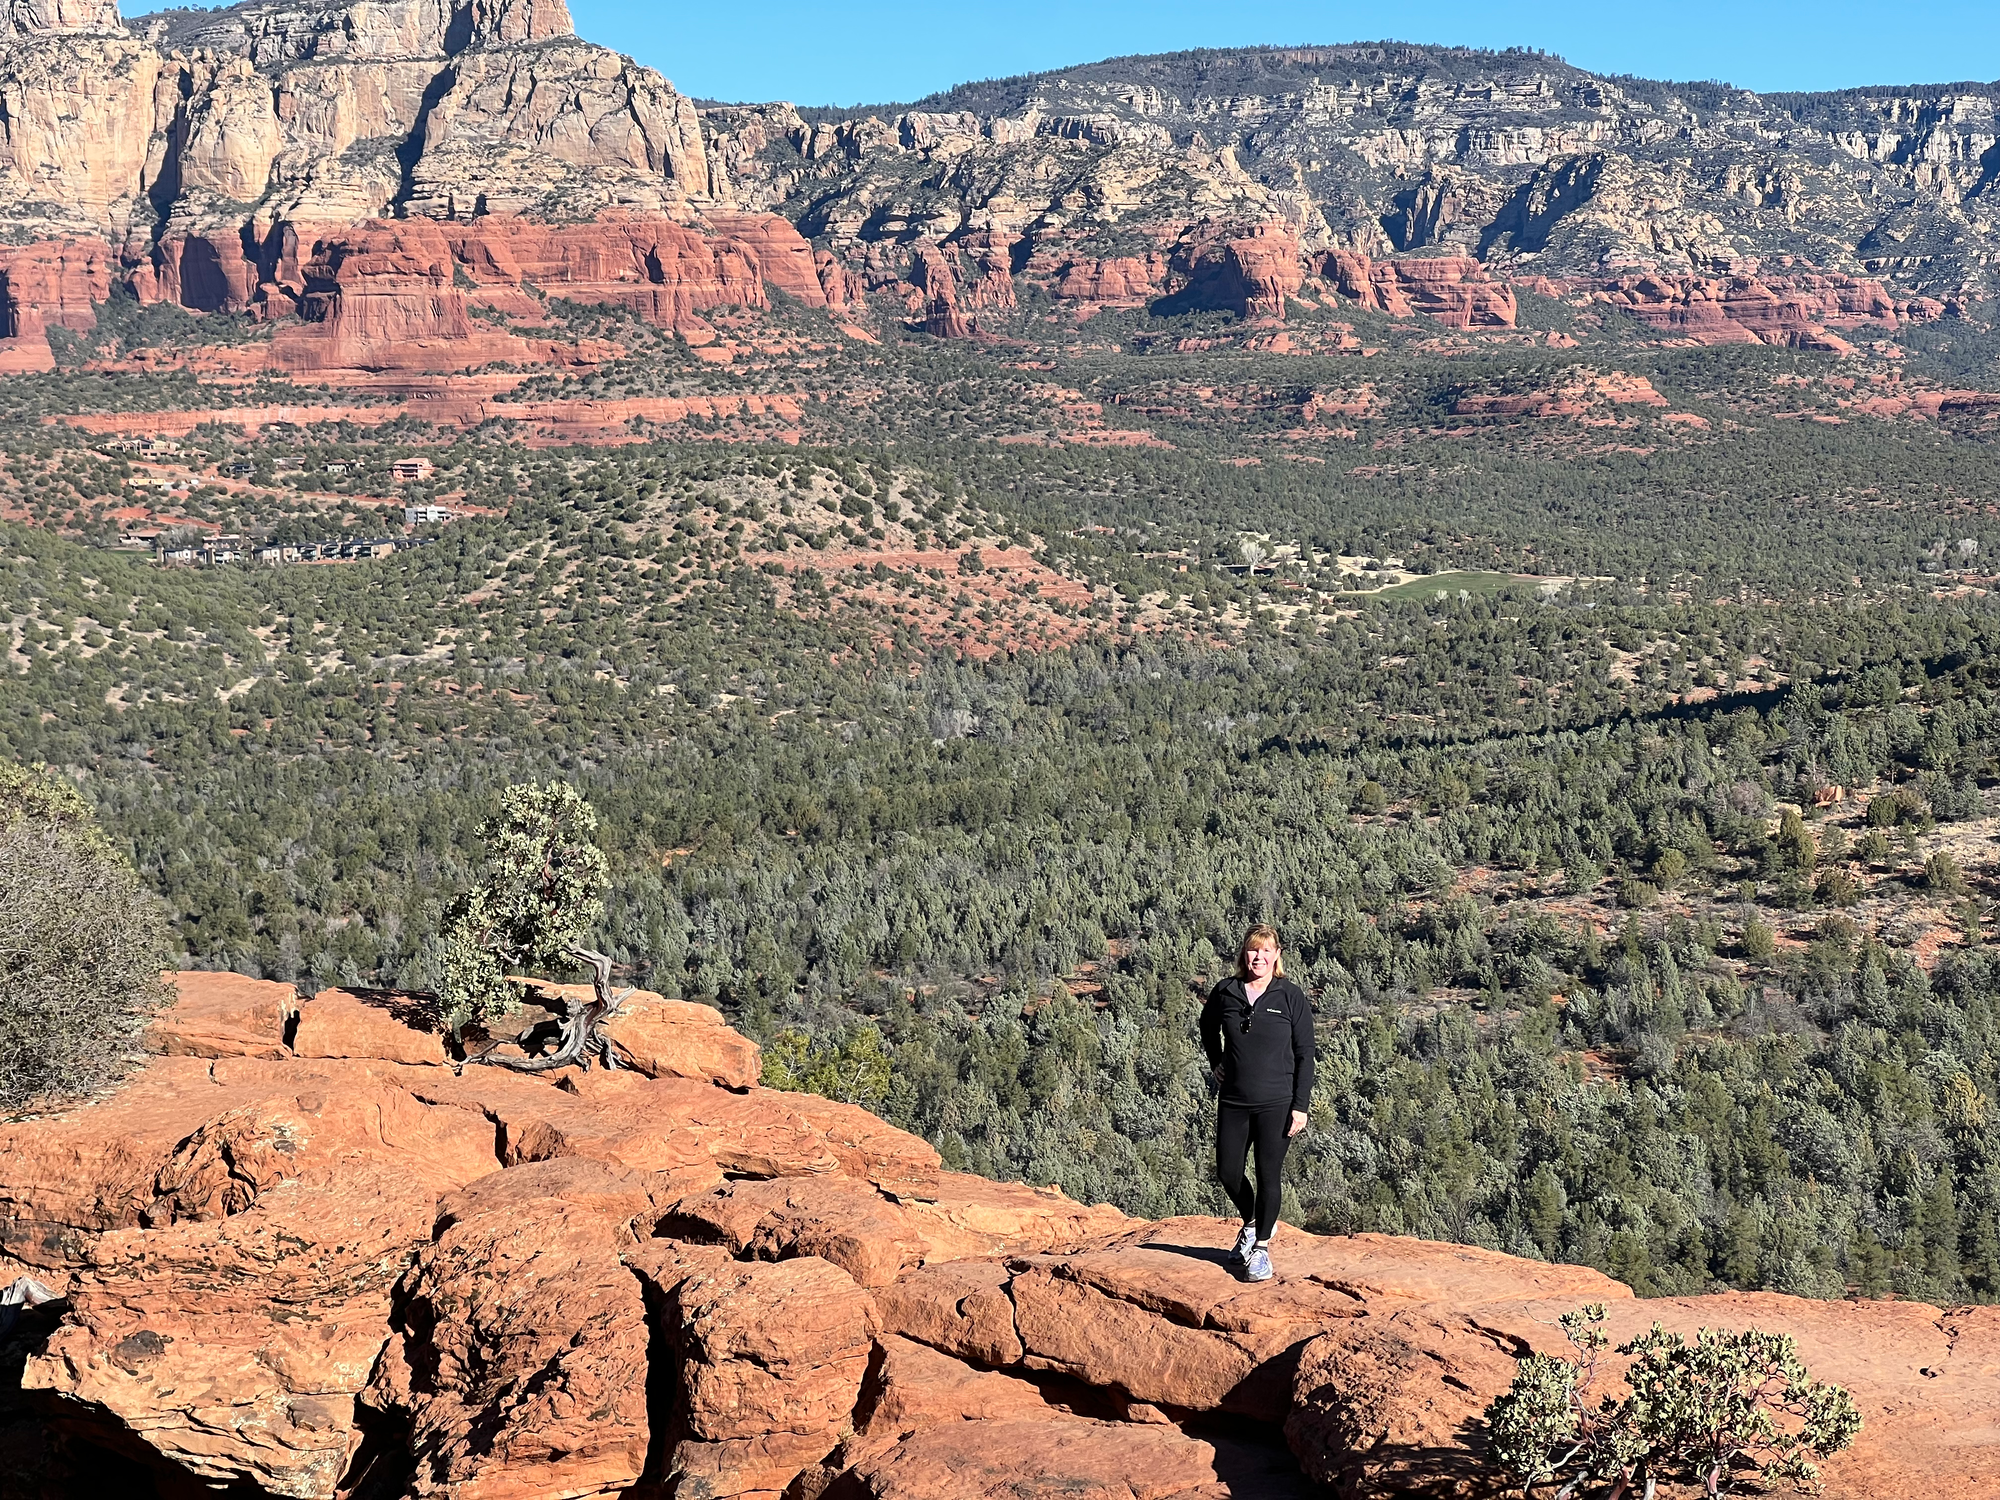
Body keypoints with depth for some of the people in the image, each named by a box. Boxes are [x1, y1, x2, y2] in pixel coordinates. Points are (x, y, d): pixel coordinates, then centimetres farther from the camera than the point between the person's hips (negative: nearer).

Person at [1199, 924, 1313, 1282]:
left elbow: (1304, 1054, -4)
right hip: (1233, 1101, 3)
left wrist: (1300, 1106, -7)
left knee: (1269, 1173, 1)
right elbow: (1207, 1026, 24)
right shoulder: (1225, 993, 1)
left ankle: (1261, 1246, 17)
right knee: (1227, 1171, 7)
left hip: (1276, 1103, -3)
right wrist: (1215, 1062, 13)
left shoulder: (1291, 997, -6)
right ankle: (1252, 1223, 35)